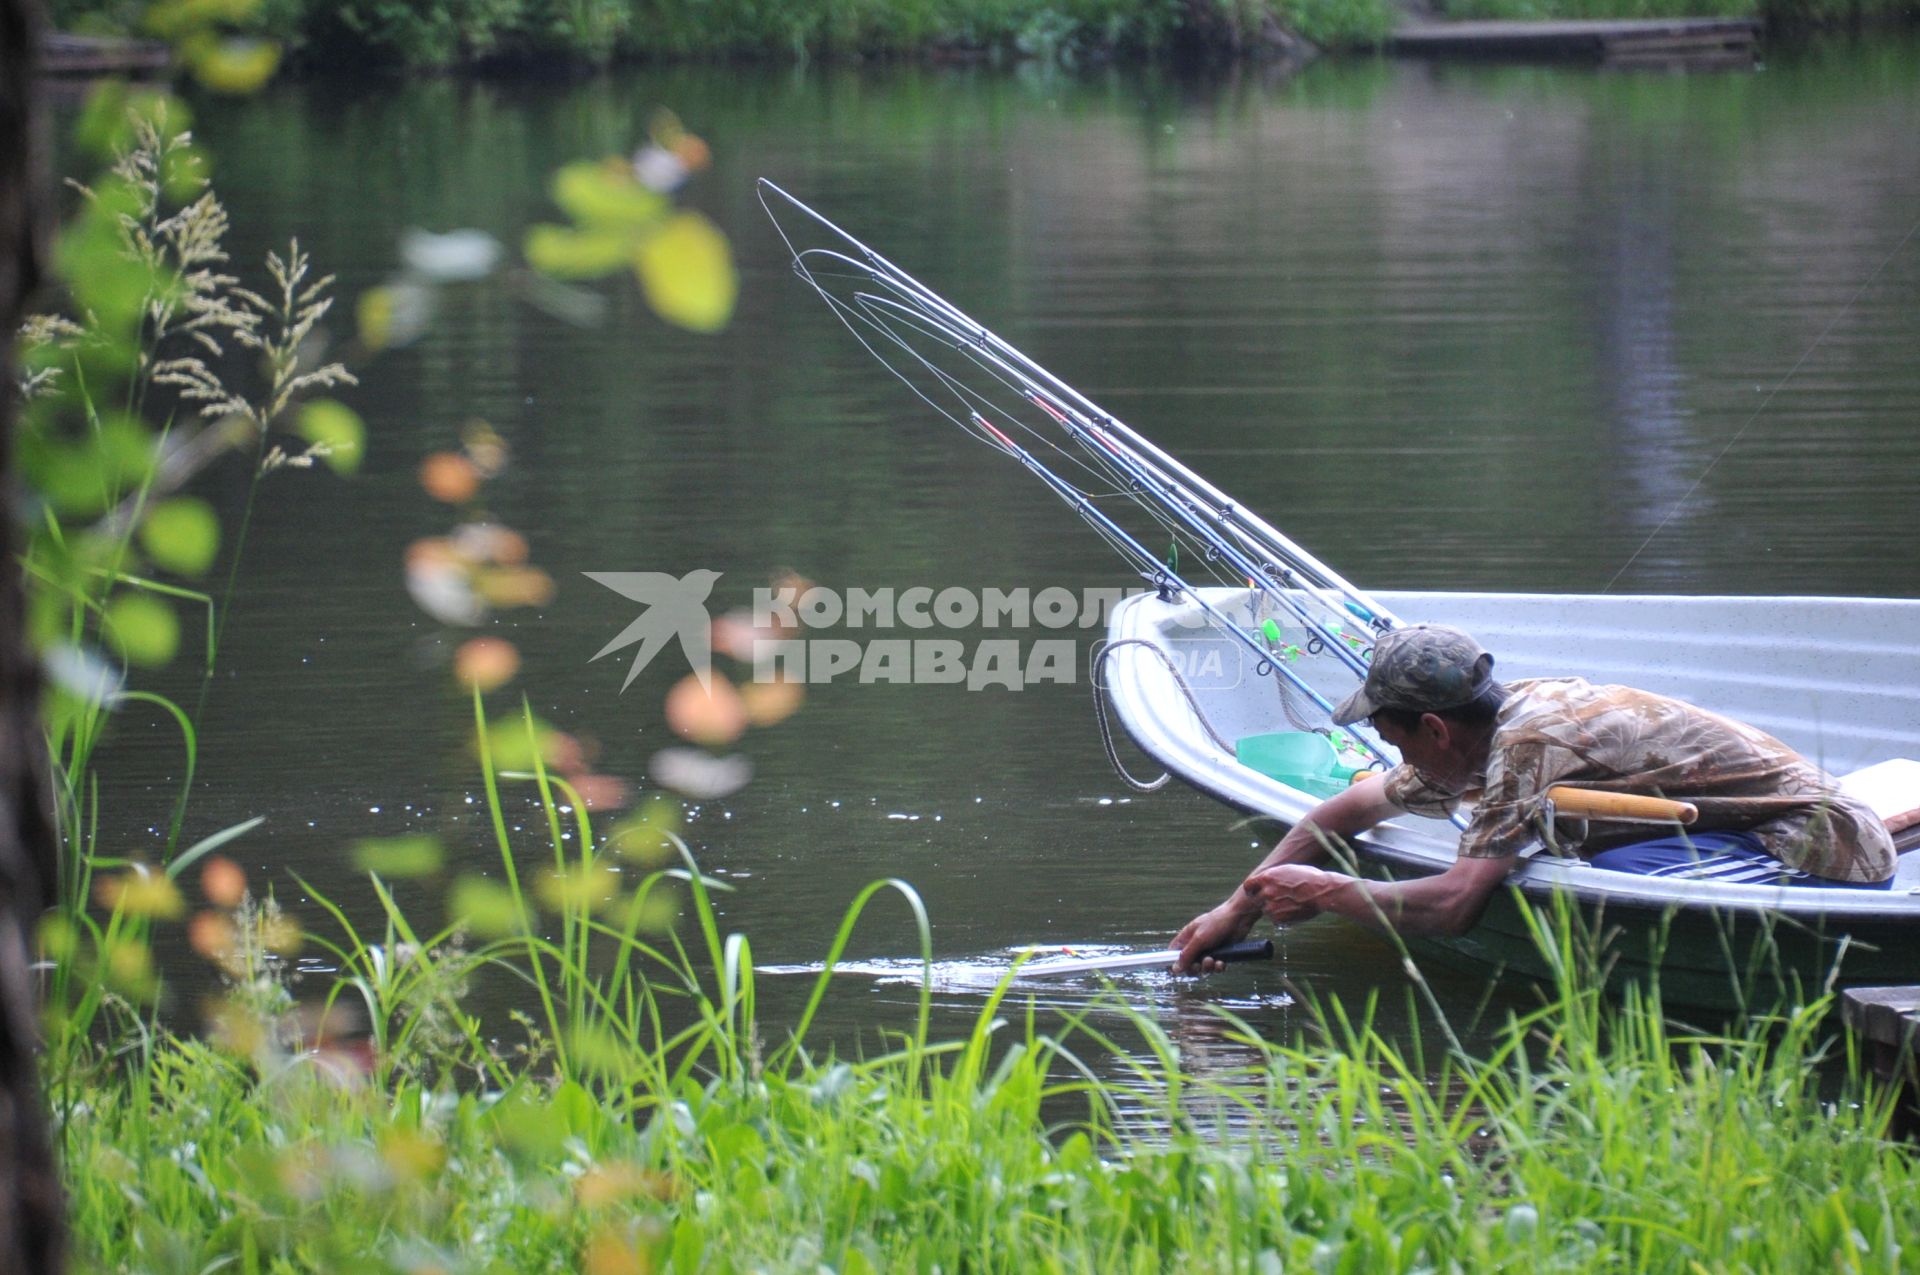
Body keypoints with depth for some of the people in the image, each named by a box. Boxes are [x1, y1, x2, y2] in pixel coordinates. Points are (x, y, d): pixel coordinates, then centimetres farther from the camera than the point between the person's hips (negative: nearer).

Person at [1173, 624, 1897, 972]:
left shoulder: (1527, 747, -20)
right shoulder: (1496, 728, 8)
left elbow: (1452, 906, -27)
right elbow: (1347, 811, 19)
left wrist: (1321, 890, -12)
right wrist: (1239, 908, 17)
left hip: (1820, 854, -10)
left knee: (1608, 880, -26)